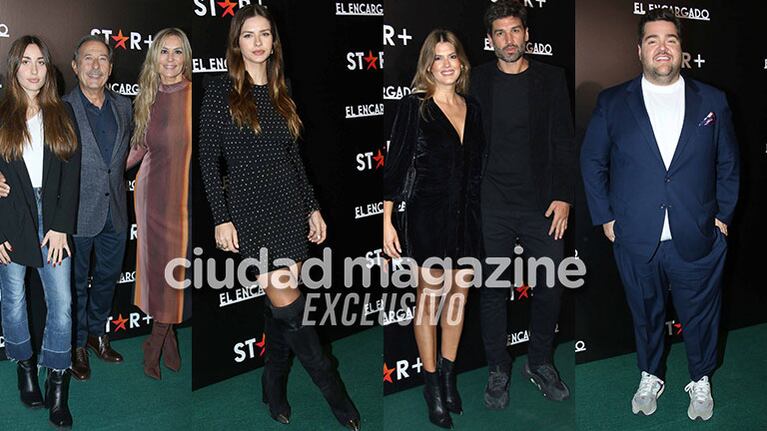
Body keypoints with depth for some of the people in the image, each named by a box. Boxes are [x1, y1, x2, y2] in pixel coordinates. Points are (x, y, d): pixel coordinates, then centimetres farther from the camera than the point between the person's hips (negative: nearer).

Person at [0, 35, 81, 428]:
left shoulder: (61, 115, 6)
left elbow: (72, 174, 2)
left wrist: (61, 226, -6)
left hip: (53, 221, 1)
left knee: (61, 303, -3)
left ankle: (58, 387, 7)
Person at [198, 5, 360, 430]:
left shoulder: (280, 93, 12)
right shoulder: (220, 90, -2)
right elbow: (207, 159, -4)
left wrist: (312, 208, 11)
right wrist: (221, 218, -10)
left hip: (290, 206, 4)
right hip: (251, 210, -4)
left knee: (282, 305, 6)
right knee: (288, 305, -6)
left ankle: (274, 387, 25)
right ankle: (334, 392, 6)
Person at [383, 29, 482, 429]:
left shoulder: (471, 107, 9)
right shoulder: (413, 106, -7)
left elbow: (475, 167, 15)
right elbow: (396, 164, -9)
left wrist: (476, 212, 12)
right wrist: (387, 220, -13)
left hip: (465, 215, 5)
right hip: (427, 215, -5)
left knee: (458, 295, 13)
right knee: (429, 298, 4)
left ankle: (448, 374, 29)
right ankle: (432, 384, 18)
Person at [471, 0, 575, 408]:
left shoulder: (551, 78, 5)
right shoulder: (477, 81, 3)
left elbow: (564, 141, 4)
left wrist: (563, 197, -3)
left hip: (543, 205, 1)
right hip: (491, 206, -1)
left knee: (549, 288, 7)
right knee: (492, 291, 5)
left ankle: (539, 363, 28)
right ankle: (497, 370, 21)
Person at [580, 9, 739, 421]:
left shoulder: (712, 101, 1)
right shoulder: (612, 102, -3)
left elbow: (728, 163, 7)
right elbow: (592, 161, 3)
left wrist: (723, 215, 3)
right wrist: (604, 217, -1)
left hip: (698, 240, 1)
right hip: (636, 242, 0)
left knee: (700, 315, 15)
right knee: (645, 314, 17)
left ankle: (701, 380, 40)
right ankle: (650, 376, 41)